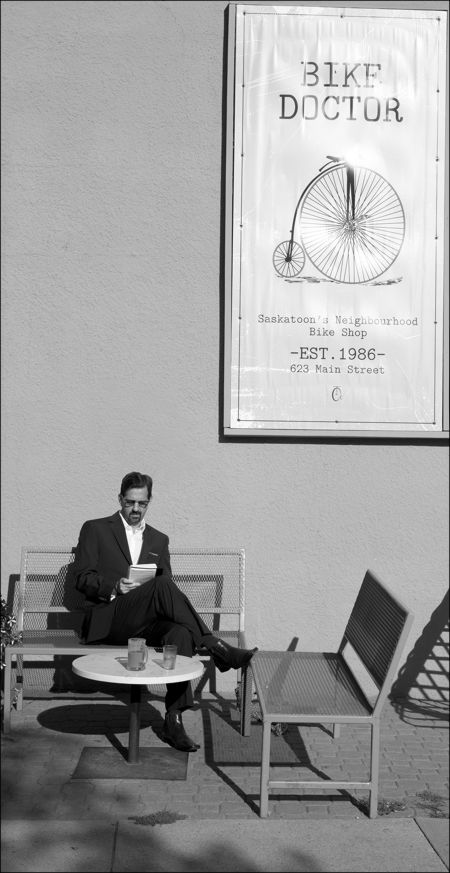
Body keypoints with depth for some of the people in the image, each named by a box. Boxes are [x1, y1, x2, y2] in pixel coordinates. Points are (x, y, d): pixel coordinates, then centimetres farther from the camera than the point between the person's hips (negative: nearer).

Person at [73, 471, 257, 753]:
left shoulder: (159, 540, 23)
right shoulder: (95, 529, 12)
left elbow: (167, 588, 18)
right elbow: (83, 578, 4)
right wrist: (115, 587, -15)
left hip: (147, 623, 4)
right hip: (108, 620, -4)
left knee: (180, 633, -33)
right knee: (162, 585, -33)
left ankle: (174, 721, -33)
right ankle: (216, 647, -29)